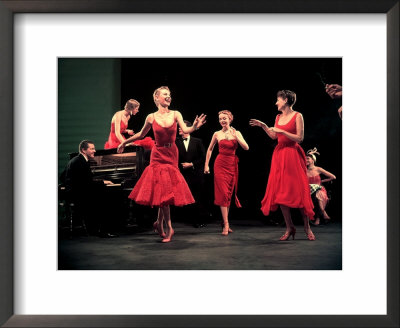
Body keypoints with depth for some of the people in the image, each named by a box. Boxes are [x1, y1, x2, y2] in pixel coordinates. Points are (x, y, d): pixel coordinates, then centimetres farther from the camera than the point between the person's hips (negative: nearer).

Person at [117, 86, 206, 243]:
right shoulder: (151, 117, -1)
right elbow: (141, 134, 14)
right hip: (158, 155, -1)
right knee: (162, 191, -4)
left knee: (166, 191, 4)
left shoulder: (176, 114, 0)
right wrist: (125, 142, 18)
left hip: (172, 155, 1)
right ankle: (169, 228, 2)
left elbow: (185, 130, -14)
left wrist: (194, 127, -35)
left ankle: (159, 223, 23)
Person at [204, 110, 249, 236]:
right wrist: (206, 165, 10)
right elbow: (210, 149, 14)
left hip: (232, 165, 2)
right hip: (220, 164, -2)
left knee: (229, 194, 7)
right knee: (223, 193, -9)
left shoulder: (236, 133, 5)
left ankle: (225, 222, 17)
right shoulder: (217, 134, 3)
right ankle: (226, 224, -10)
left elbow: (246, 148, -5)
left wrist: (235, 136, -15)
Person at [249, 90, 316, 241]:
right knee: (280, 191, 2)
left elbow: (300, 138, -11)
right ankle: (289, 227, 10)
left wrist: (282, 131, -15)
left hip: (293, 155, -6)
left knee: (298, 190, -5)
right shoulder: (278, 117, 13)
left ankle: (307, 227, 7)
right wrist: (263, 126, 12)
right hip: (279, 155, 6)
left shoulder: (297, 116, -6)